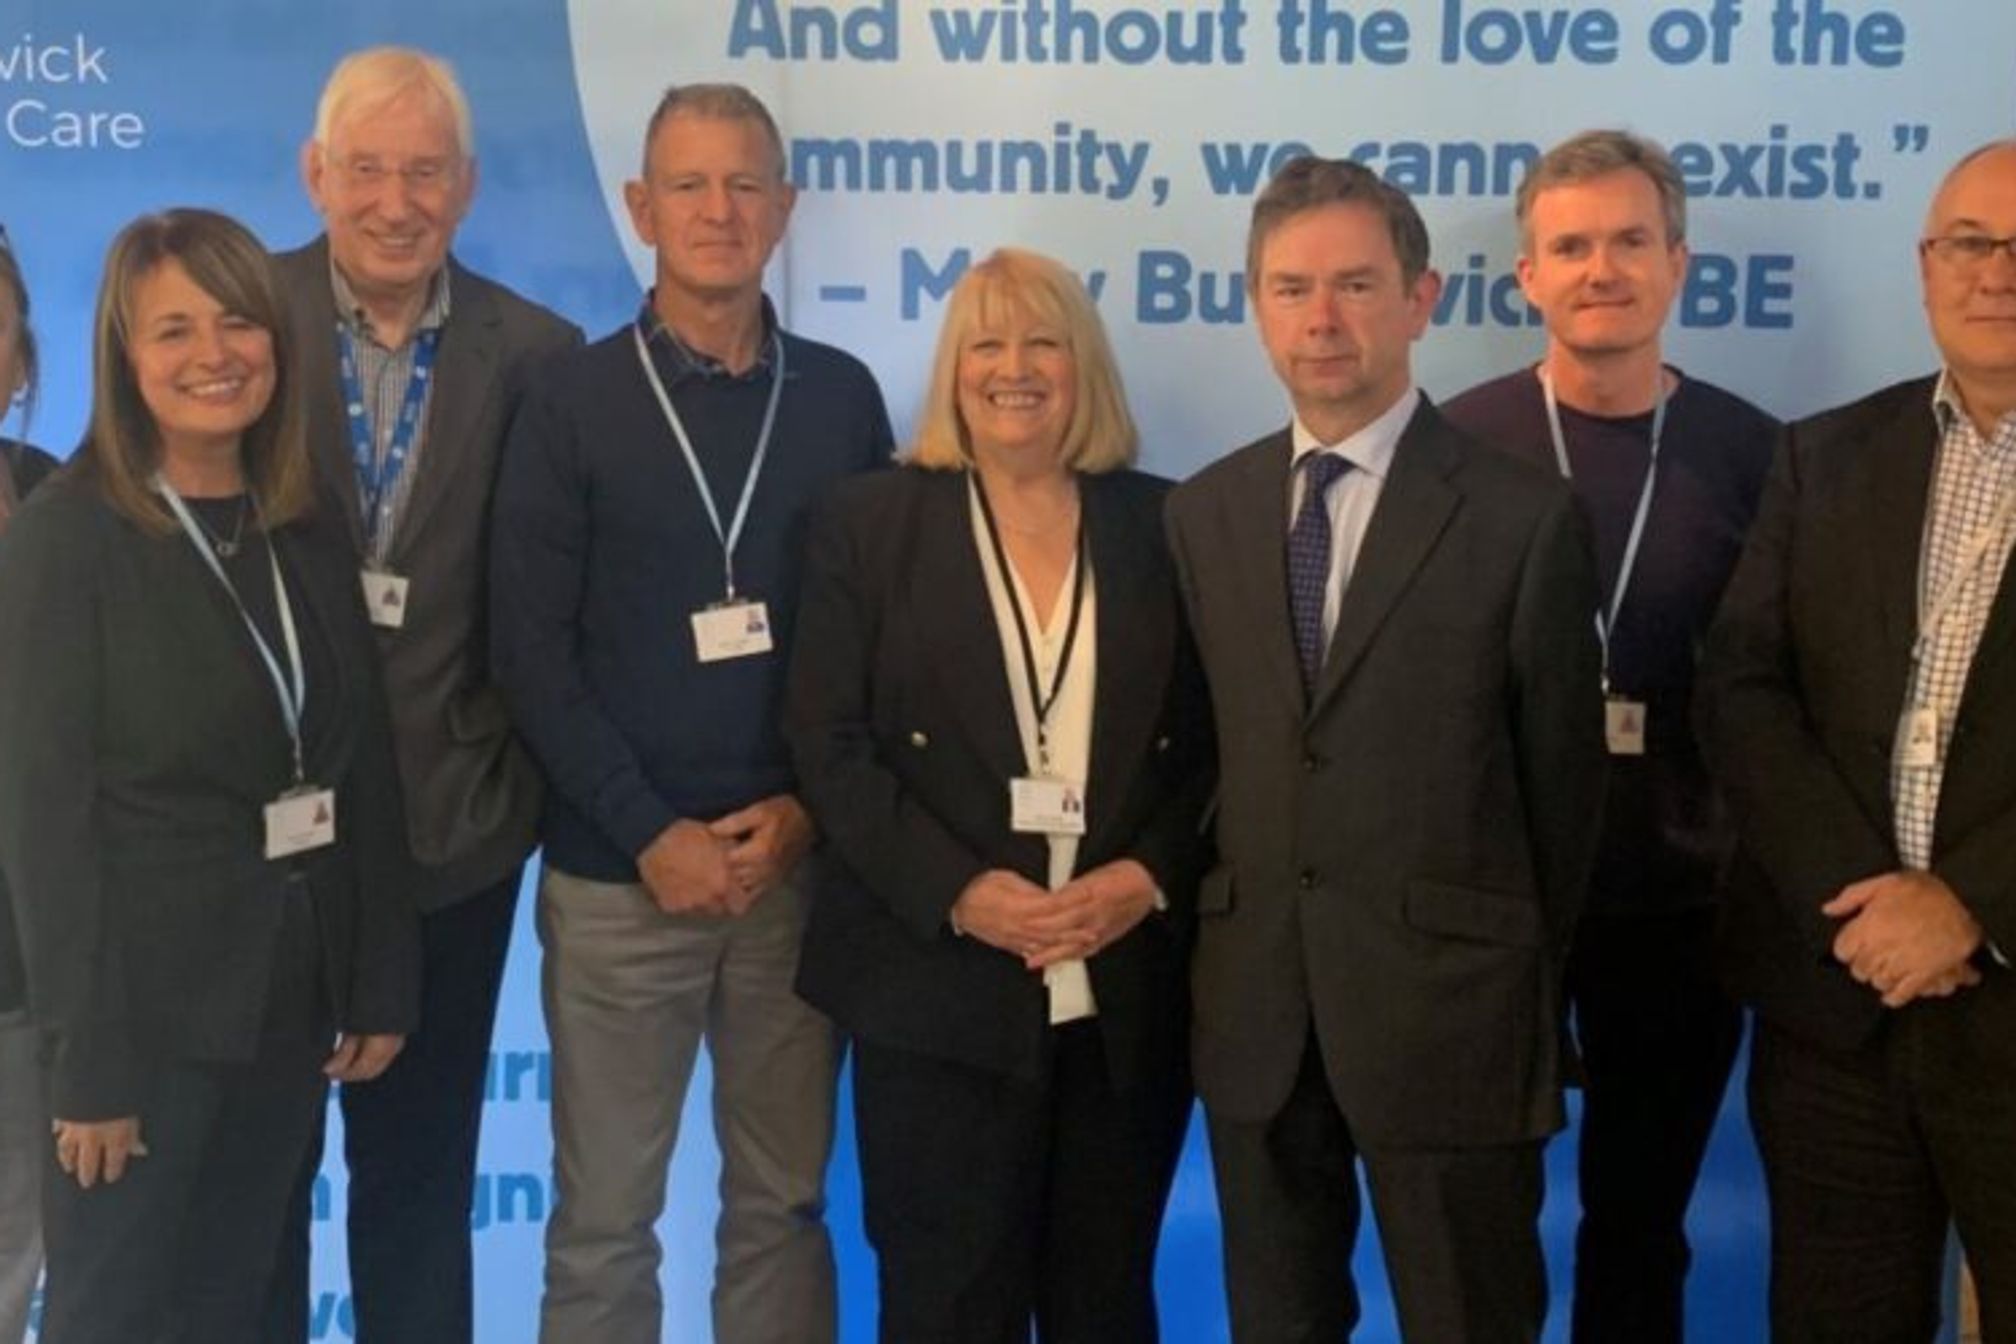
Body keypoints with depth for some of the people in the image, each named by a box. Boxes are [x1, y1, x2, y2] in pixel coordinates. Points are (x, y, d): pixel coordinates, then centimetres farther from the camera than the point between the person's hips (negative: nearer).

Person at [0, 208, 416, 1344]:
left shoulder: (311, 533, 7)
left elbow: (367, 770, 8)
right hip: (149, 1003, -5)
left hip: (293, 992, 5)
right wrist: (91, 1057, -16)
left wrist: (382, 985, 4)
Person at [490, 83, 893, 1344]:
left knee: (783, 1201, 10)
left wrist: (806, 807, -6)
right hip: (618, 871, -1)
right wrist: (650, 836, -10)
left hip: (797, 863, 2)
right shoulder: (572, 404, 0)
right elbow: (532, 650, -4)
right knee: (604, 1217, 6)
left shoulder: (842, 396, 5)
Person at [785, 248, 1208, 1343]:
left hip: (1129, 994, 2)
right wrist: (957, 891, -15)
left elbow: (1214, 739, 5)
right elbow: (828, 743, -4)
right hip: (939, 988, -2)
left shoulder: (1160, 526, 7)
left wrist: (1149, 877, -11)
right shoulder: (868, 525, 2)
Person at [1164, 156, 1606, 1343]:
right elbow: (1204, 741, 10)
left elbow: (1563, 775, 0)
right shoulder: (1204, 513, 7)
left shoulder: (1524, 517, -6)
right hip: (1256, 1010, 4)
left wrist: (1527, 977, 6)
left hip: (1449, 1008, -4)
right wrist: (1223, 926, 6)